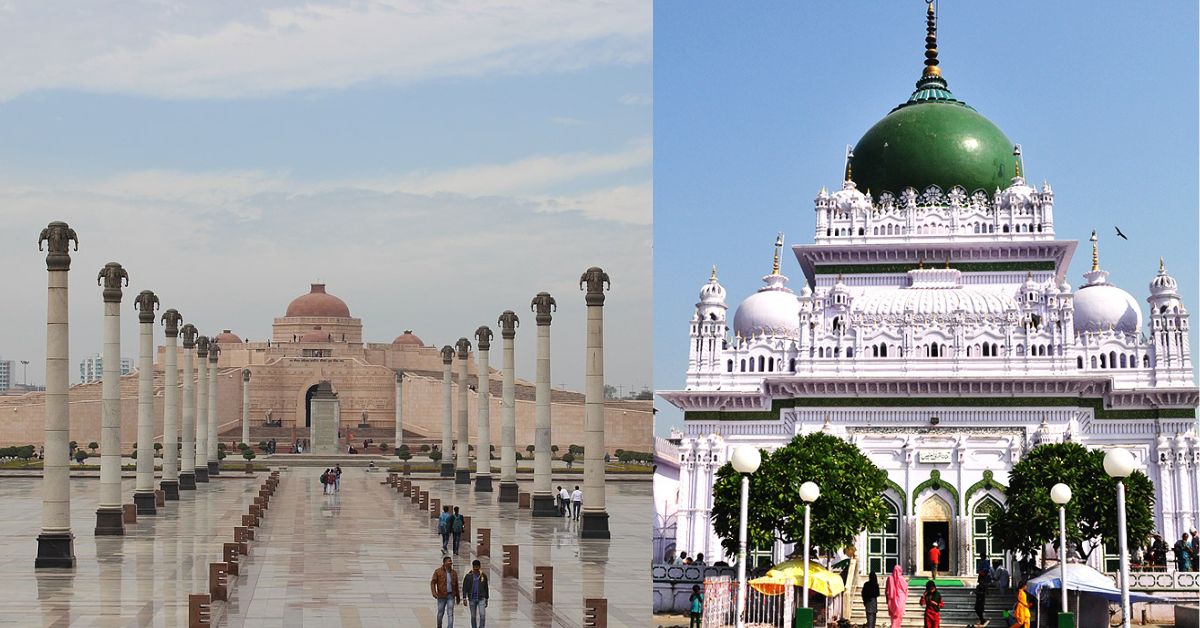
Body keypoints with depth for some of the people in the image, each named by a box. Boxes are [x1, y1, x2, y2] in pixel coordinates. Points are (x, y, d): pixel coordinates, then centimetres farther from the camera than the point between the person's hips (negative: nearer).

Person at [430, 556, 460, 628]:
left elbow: (456, 586, 12)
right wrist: (434, 593, -25)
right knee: (440, 613, 10)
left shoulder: (454, 573, 5)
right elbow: (433, 582, -9)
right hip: (441, 596, -2)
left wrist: (458, 597, 16)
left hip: (451, 596, 2)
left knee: (450, 613, -9)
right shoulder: (438, 571, -5)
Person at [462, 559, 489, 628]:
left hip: (481, 599, 0)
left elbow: (486, 588, 12)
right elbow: (464, 588, -1)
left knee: (482, 615, -15)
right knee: (473, 616, 6)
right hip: (472, 599, 0)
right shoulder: (468, 576, -1)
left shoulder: (483, 576, 4)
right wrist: (464, 599, -10)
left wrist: (486, 599, 13)